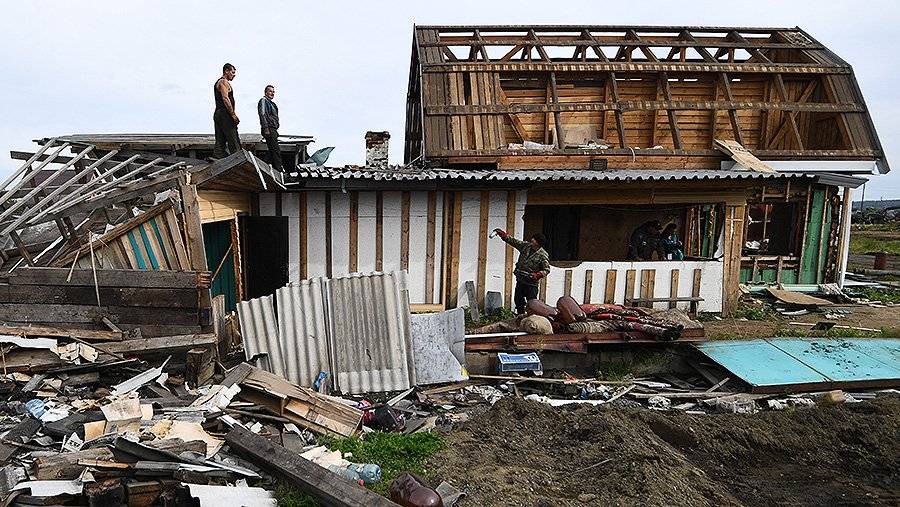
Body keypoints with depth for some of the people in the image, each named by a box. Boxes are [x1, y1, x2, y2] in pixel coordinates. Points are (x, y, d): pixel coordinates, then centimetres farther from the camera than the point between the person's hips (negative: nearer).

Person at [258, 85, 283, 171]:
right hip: (269, 129, -10)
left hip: (273, 130, 10)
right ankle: (279, 170, -18)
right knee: (276, 150, -15)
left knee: (272, 151, 10)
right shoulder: (263, 100, -4)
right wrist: (266, 128, -23)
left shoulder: (271, 102, 25)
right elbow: (262, 115, -15)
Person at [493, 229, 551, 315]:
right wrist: (503, 235, 0)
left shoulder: (543, 255, -15)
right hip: (520, 280, 7)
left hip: (531, 283, -7)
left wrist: (537, 275, -27)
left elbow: (546, 269, -11)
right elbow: (513, 241, 8)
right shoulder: (526, 245, 2)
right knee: (518, 300, 17)